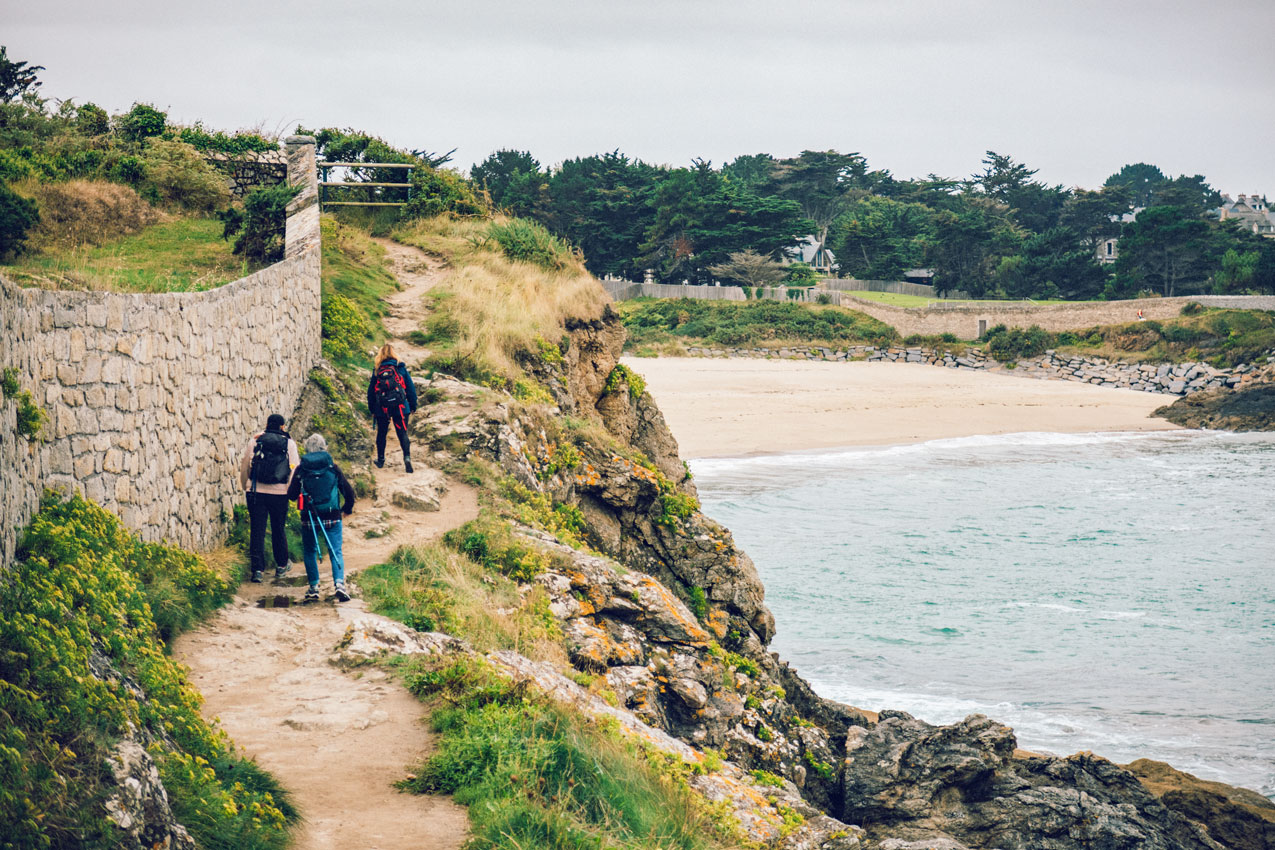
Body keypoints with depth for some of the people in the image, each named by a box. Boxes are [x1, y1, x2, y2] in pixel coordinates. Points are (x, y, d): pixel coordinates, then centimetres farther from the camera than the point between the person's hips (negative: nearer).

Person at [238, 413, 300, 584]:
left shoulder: (255, 441, 3)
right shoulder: (289, 443, 1)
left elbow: (244, 466, 8)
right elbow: (294, 468, -3)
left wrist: (245, 487, 21)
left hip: (256, 492, 0)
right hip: (279, 493, 0)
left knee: (257, 531, 3)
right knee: (279, 530, 14)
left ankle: (257, 569, -2)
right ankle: (281, 566, 27)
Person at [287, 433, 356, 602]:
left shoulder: (301, 470, -2)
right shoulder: (333, 467, -1)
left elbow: (291, 495, 3)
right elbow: (348, 491, 2)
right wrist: (348, 508, 21)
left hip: (309, 518, 0)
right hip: (332, 517, 0)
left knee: (309, 552, 16)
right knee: (336, 552, 3)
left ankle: (314, 587, 13)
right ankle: (339, 583, -17)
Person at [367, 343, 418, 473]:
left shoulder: (377, 371, -2)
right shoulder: (401, 369, -3)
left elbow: (371, 391, 4)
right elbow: (411, 388, 0)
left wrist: (372, 409, 15)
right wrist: (413, 406, 9)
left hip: (382, 408, 1)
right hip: (400, 407, -1)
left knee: (381, 434, 17)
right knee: (402, 433, 2)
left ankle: (381, 459, 28)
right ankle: (407, 457, -18)